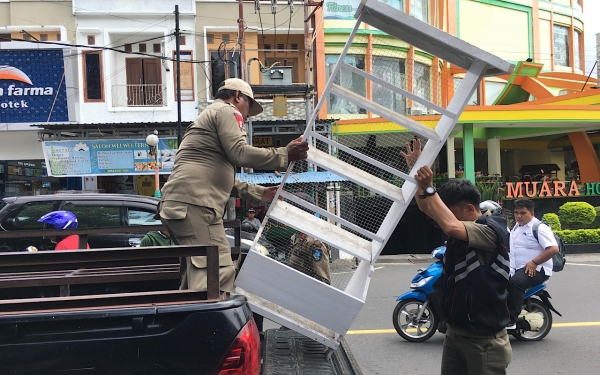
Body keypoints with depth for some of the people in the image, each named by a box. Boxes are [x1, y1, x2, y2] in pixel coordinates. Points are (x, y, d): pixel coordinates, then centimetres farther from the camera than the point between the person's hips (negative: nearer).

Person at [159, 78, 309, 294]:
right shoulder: (225, 111, 4)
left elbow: (221, 179, 33)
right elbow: (239, 153, -11)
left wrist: (258, 193, 31)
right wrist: (284, 155, -5)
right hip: (194, 203, -10)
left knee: (195, 273, 11)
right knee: (219, 271, -17)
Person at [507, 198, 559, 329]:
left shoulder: (539, 227, -9)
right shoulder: (516, 227, 18)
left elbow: (554, 249, -20)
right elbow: (511, 246, 31)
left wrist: (534, 262, -22)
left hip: (535, 270, -9)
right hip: (516, 269, 9)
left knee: (515, 282, -34)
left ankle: (512, 319, -29)